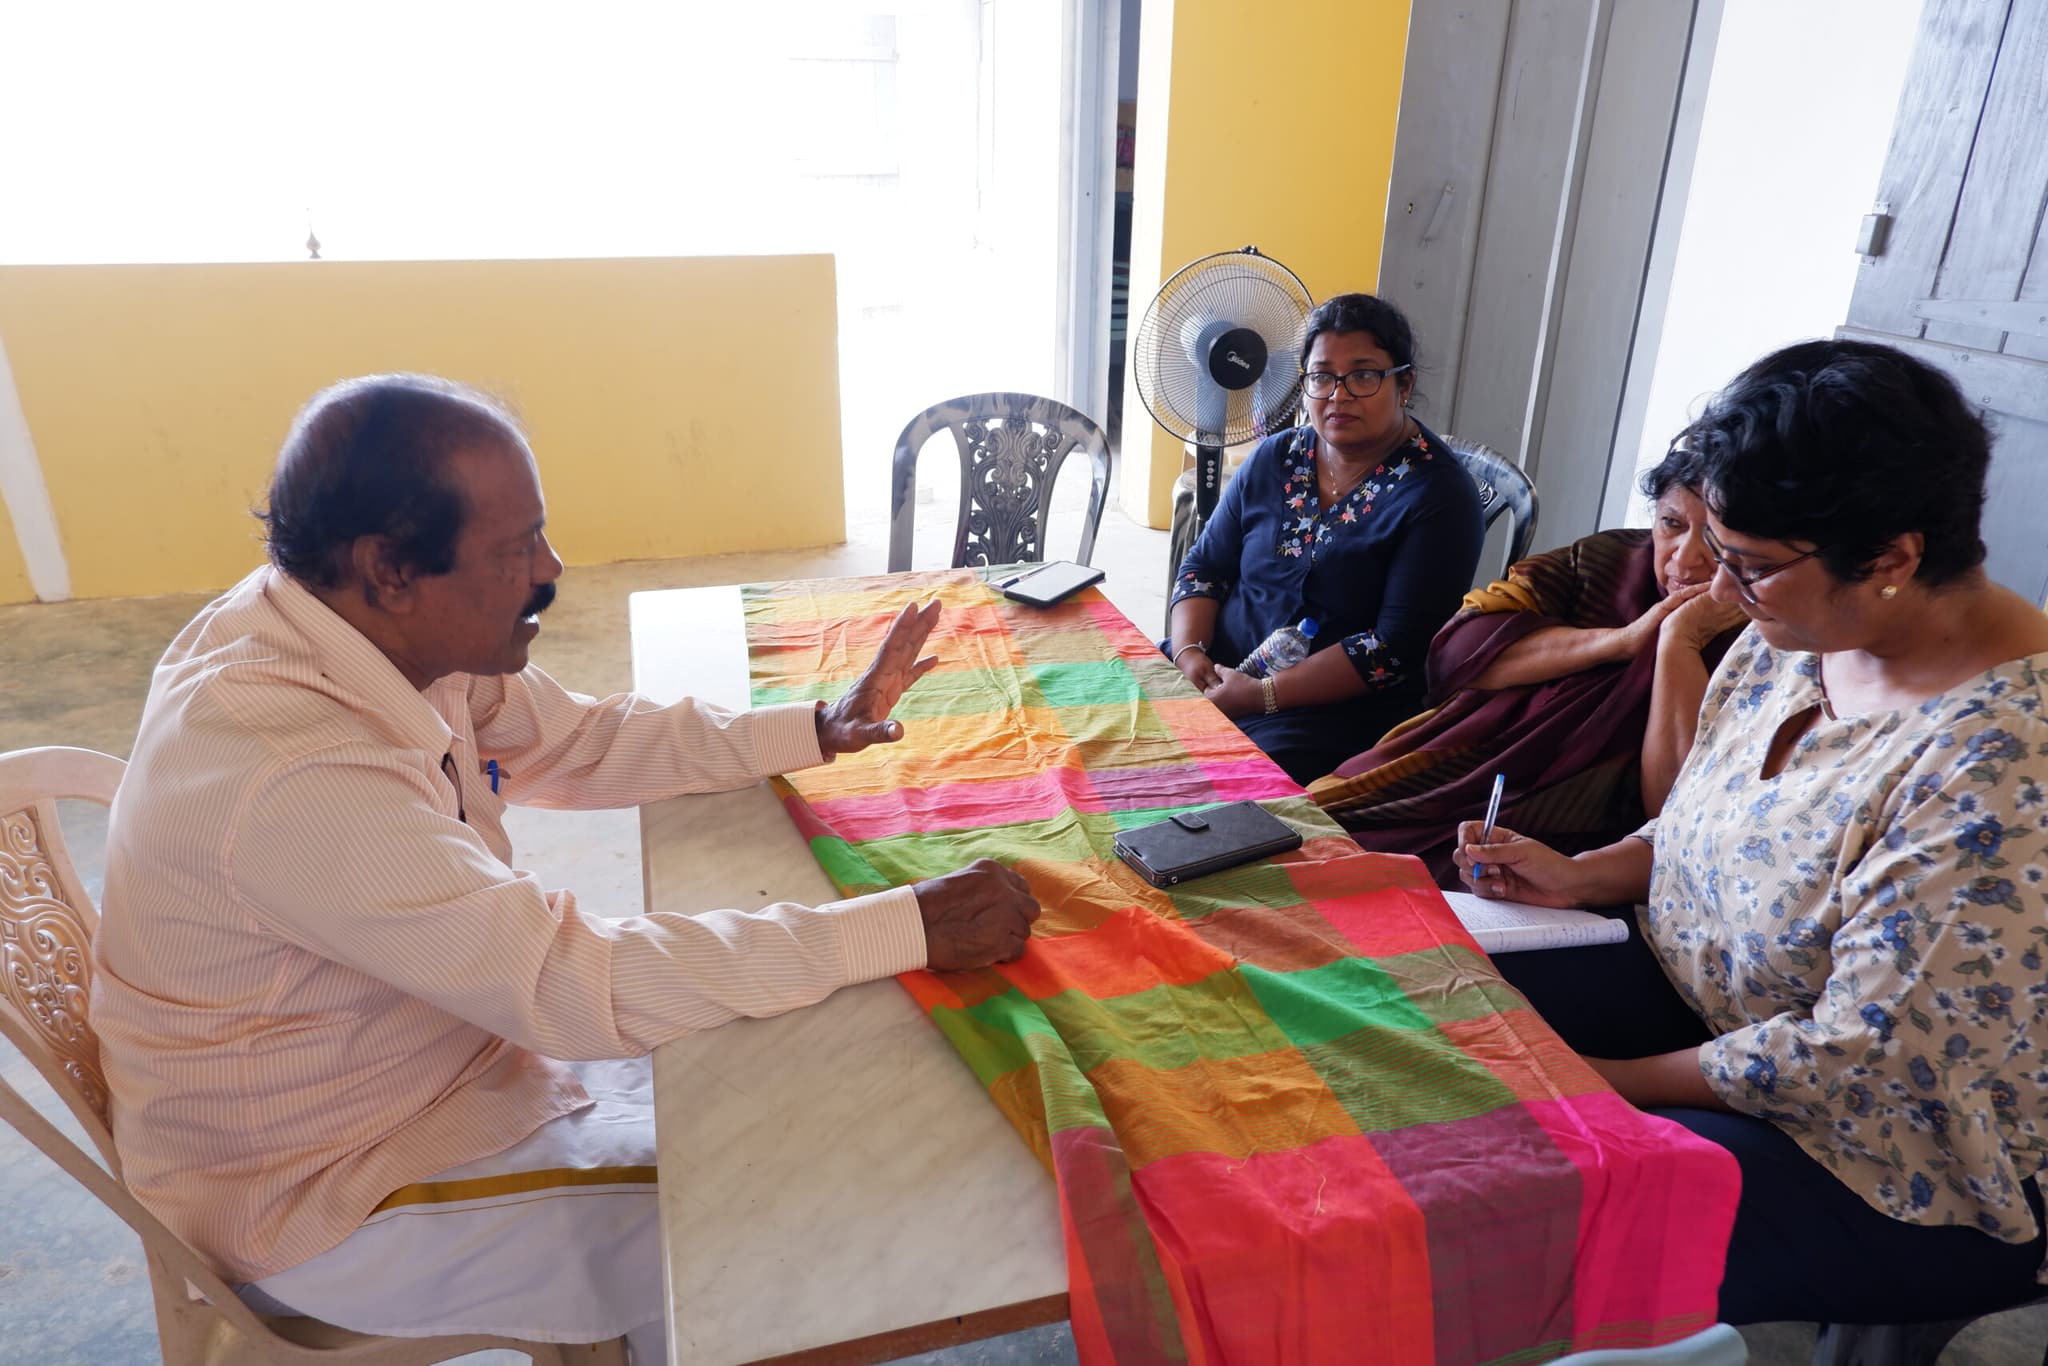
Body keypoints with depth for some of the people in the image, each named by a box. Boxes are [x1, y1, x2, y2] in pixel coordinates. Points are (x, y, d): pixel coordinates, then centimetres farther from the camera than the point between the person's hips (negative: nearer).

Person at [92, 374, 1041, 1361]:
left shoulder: (400, 635, -11)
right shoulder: (287, 776, -37)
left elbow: (576, 741, 1)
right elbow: (576, 983, -37)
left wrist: (817, 731, -8)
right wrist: (911, 928, -35)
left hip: (443, 1050, 8)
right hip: (313, 1200, -8)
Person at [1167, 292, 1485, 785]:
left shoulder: (1438, 495, -8)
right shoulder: (1273, 458, 9)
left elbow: (1398, 648, -16)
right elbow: (1204, 566, 13)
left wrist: (1264, 695, -21)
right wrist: (1189, 651, -8)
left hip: (1336, 708, -6)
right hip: (1215, 670, 6)